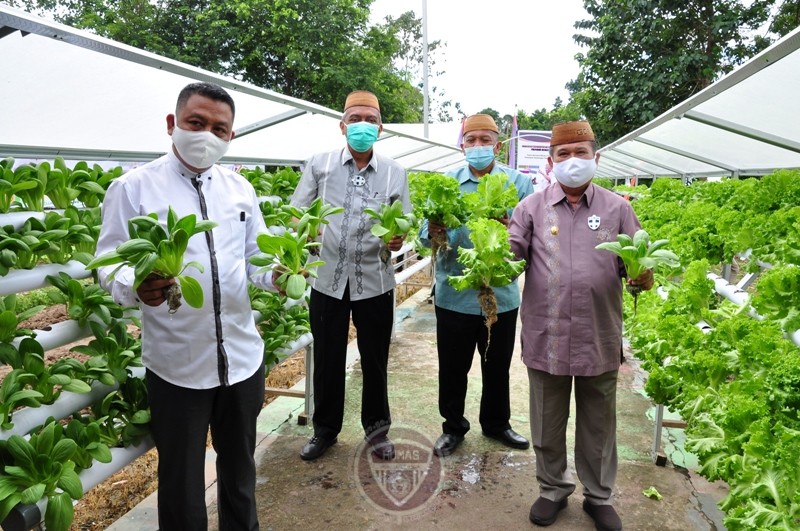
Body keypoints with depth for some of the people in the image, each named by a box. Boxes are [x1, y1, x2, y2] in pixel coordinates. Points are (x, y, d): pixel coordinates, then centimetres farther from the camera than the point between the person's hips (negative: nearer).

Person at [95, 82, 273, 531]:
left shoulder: (241, 189, 7)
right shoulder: (133, 188, -5)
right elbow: (110, 263, -7)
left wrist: (277, 274, -11)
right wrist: (136, 287, -29)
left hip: (242, 355, 4)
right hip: (177, 362, -4)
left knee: (240, 464, 21)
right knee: (181, 475, 14)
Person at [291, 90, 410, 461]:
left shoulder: (395, 173, 4)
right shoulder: (319, 165, 3)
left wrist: (398, 239, -17)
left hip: (375, 281, 0)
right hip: (328, 278, 0)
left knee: (375, 360, 12)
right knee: (327, 359, 11)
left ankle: (377, 427, 33)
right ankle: (325, 429, 32)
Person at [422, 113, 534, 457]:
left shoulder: (519, 183, 0)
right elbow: (425, 231, -1)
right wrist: (433, 232, -24)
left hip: (501, 295, 0)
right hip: (454, 295, 0)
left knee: (497, 365, 17)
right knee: (452, 366, 11)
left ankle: (496, 423, 38)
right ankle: (453, 426, 32)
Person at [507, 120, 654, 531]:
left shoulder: (617, 208, 5)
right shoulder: (532, 208, 3)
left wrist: (643, 277, -17)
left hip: (599, 340, 1)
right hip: (545, 338, 0)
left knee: (598, 424, 16)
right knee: (548, 423, 15)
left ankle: (599, 496, 36)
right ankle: (552, 489, 37)